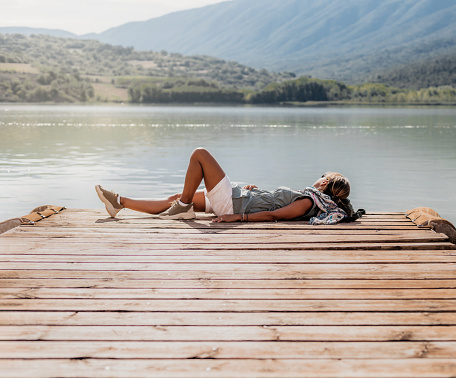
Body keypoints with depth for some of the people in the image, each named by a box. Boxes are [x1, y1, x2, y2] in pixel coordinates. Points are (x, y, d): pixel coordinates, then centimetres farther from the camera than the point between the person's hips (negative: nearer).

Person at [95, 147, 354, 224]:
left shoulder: (307, 202, -15)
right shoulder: (309, 197, 11)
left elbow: (272, 215, -23)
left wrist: (237, 217, -24)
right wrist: (258, 191, 13)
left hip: (232, 202, -9)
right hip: (237, 199, 9)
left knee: (200, 154, -11)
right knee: (171, 201, 12)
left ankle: (184, 207, -2)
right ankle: (120, 202, 20)